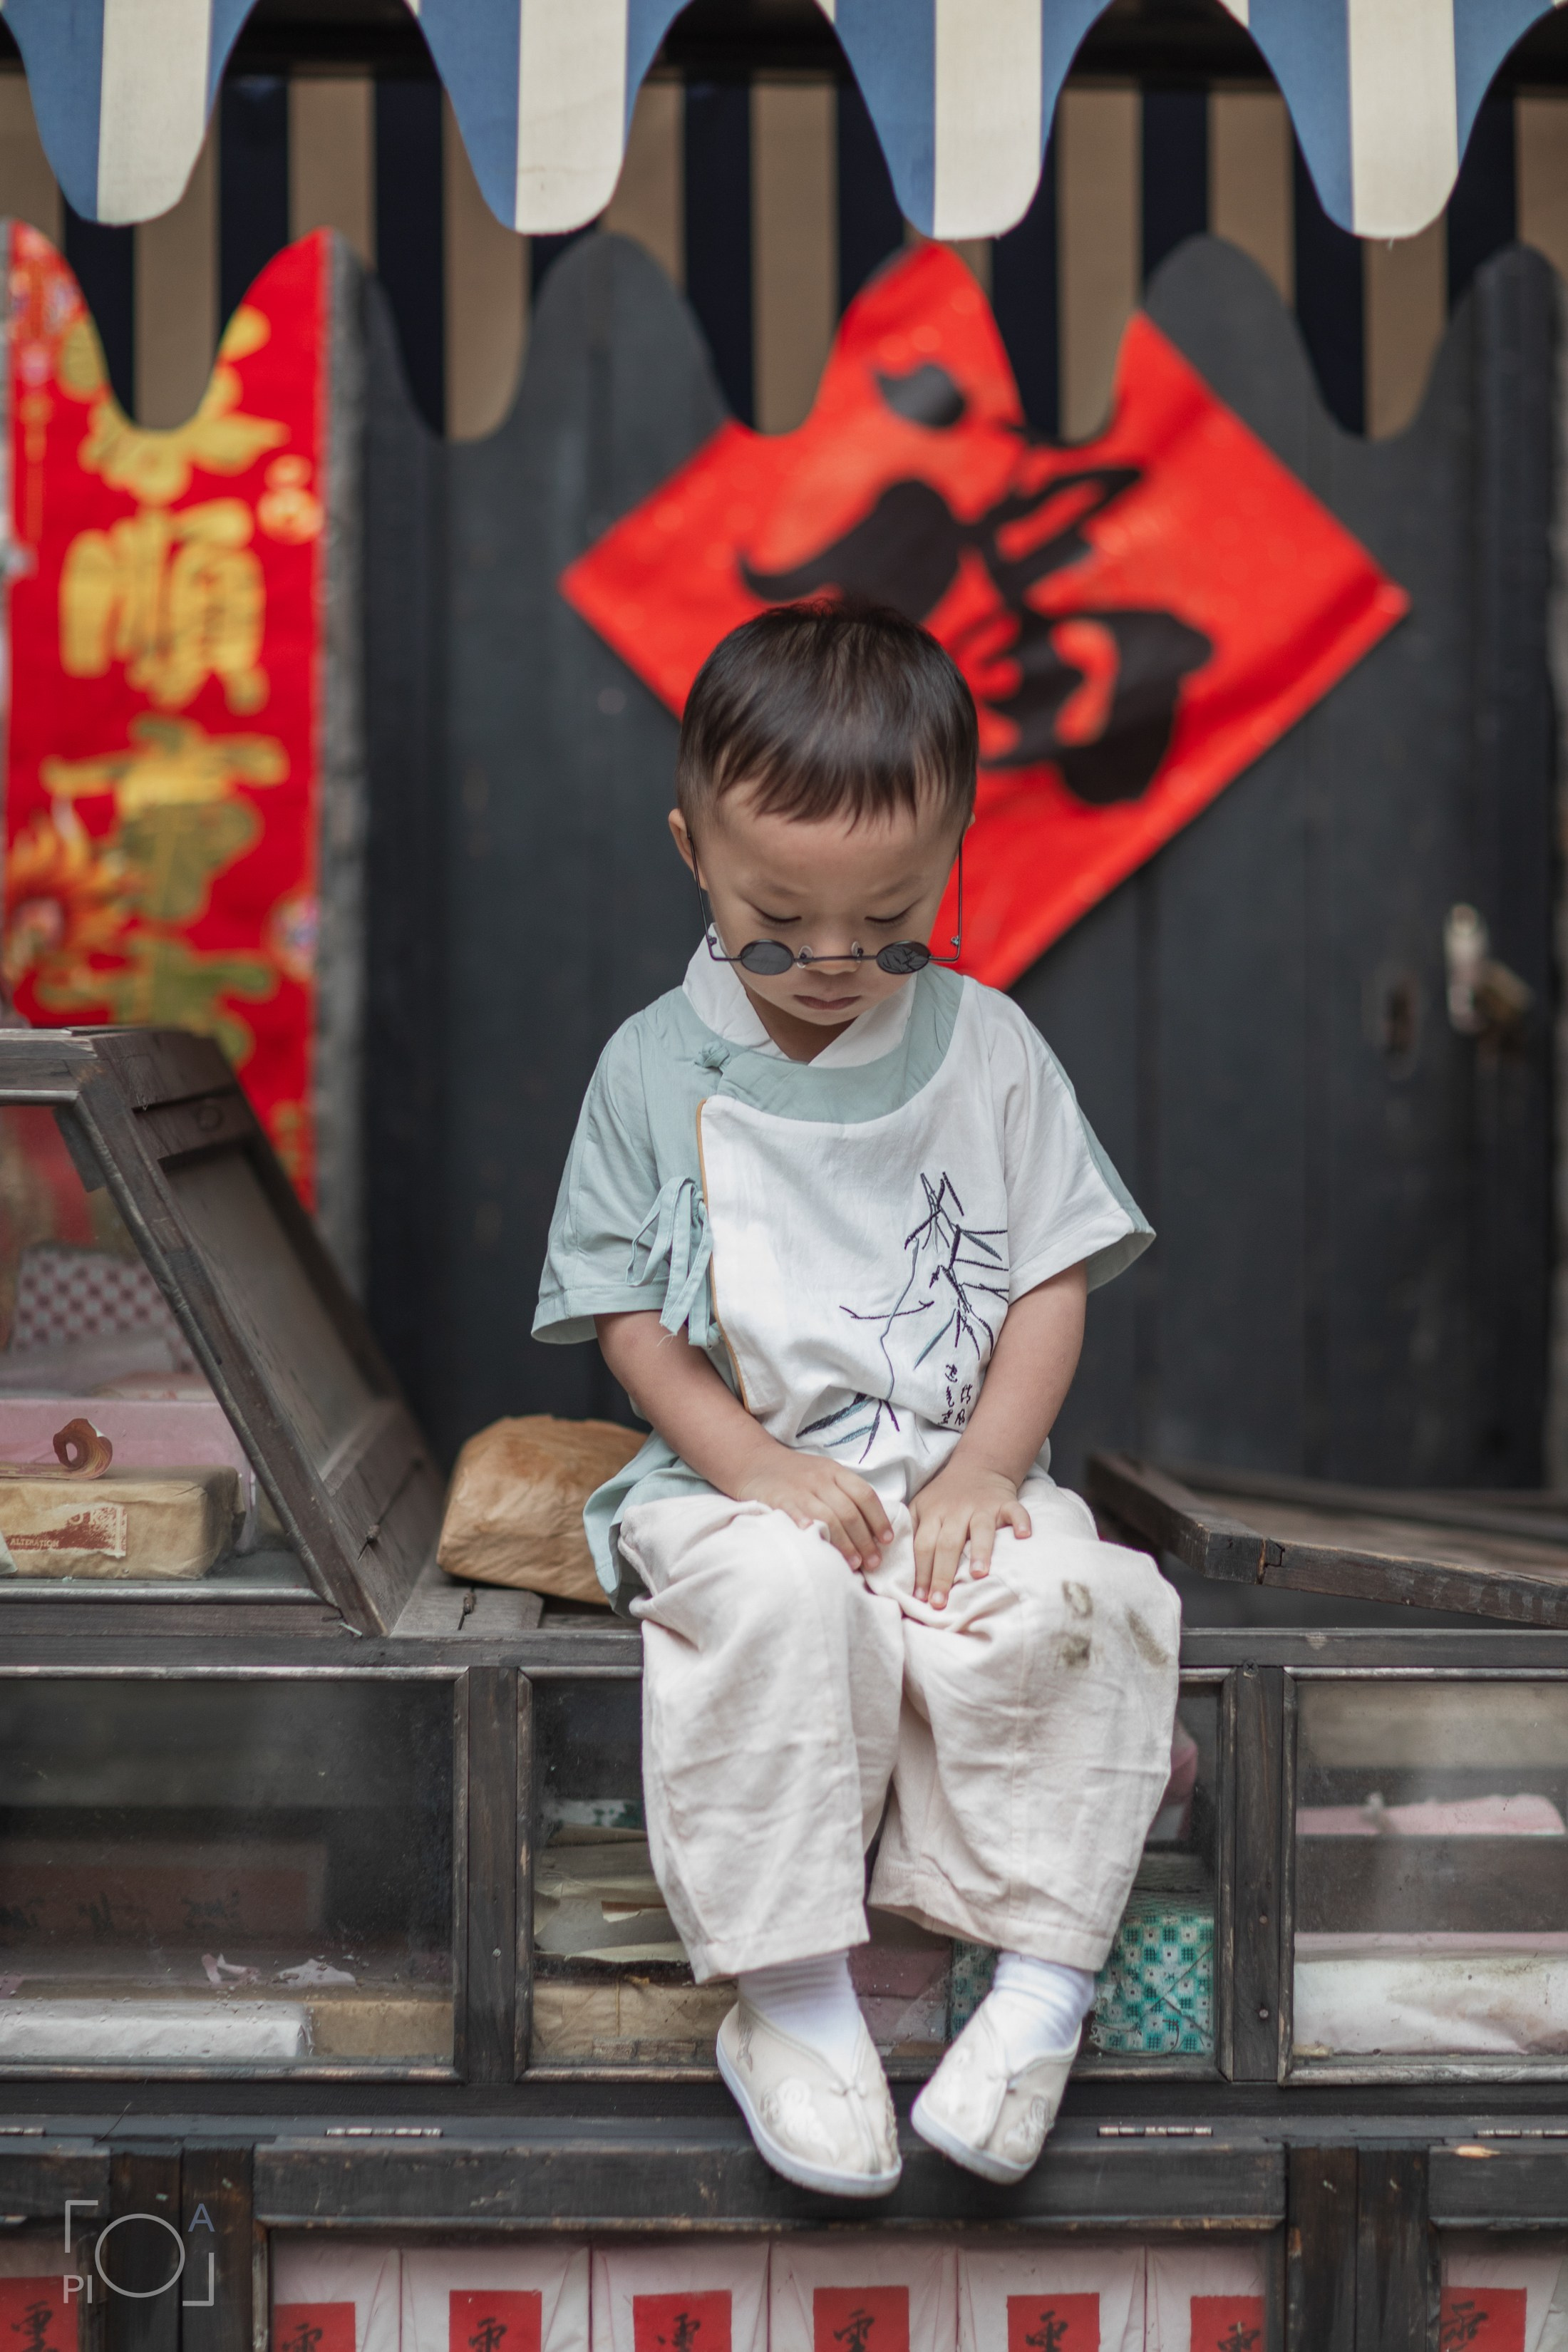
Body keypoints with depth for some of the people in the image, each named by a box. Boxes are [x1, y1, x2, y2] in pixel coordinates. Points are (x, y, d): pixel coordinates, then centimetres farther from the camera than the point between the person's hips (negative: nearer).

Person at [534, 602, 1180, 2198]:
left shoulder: (987, 1050, 5)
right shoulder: (654, 1068, 0)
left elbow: (1052, 1282, 5)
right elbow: (627, 1313, 0)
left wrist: (983, 1467, -10)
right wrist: (758, 1465, -15)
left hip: (957, 1471, 2)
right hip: (742, 1478, -1)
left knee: (1061, 1603, -30)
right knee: (783, 1601, -35)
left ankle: (1043, 1975, -17)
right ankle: (792, 1992, -24)